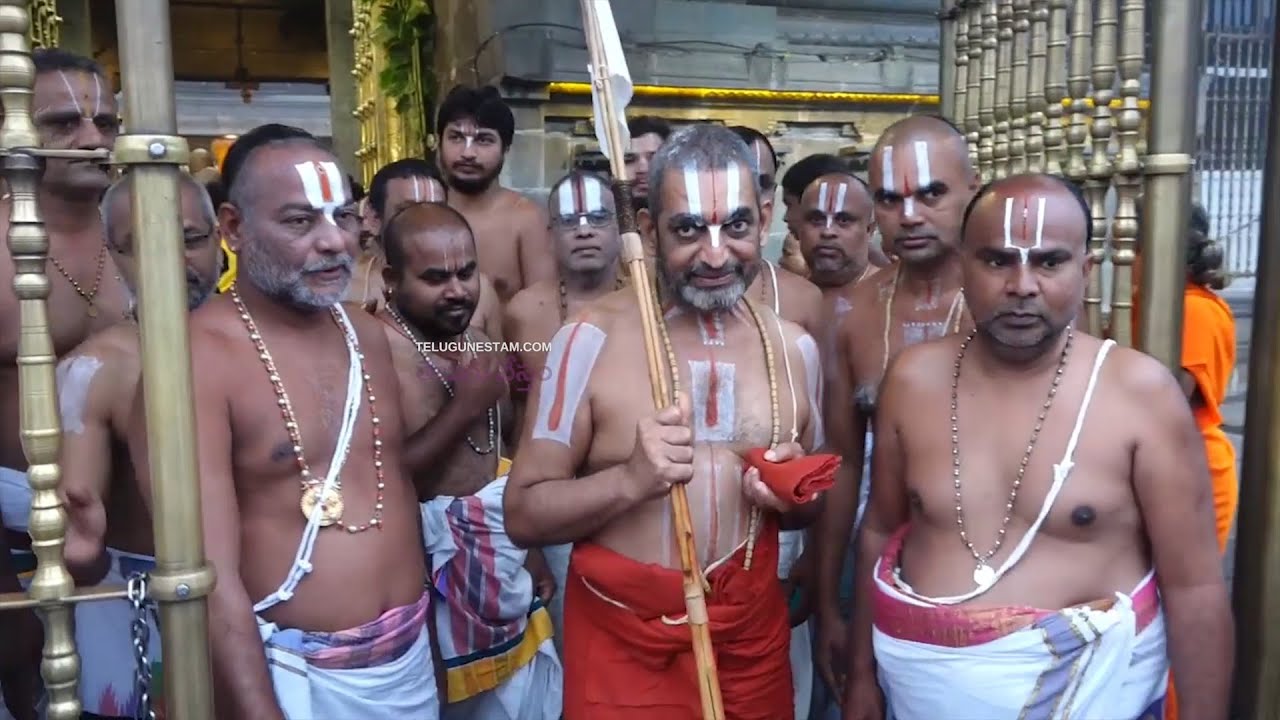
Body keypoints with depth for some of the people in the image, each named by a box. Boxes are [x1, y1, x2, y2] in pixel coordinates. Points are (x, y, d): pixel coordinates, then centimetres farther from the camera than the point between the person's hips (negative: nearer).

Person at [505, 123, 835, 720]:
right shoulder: (592, 339, -13)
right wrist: (630, 480, -27)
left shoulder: (794, 348, -1)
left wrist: (790, 495, -10)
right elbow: (523, 515, -11)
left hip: (754, 639, 4)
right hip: (622, 643, -3)